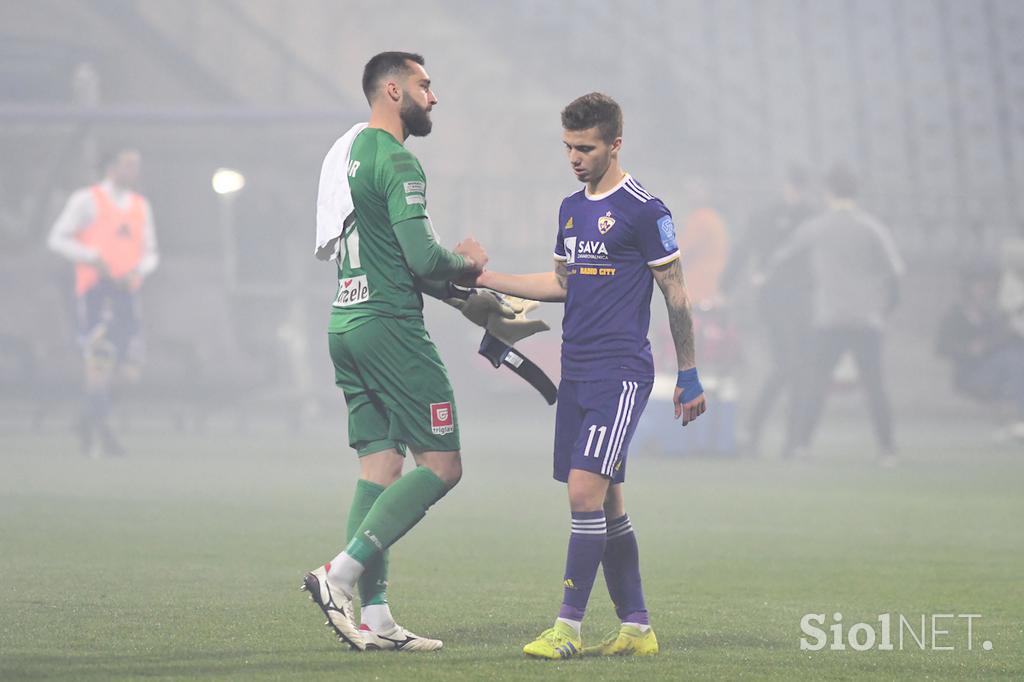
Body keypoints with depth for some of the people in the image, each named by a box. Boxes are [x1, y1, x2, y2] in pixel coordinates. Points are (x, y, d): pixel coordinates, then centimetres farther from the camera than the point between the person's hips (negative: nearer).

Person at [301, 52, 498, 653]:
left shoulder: (349, 154, 18)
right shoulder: (396, 161, -12)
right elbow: (423, 258, -19)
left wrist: (462, 289, 20)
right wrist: (468, 262, 1)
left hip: (347, 325, 10)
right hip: (390, 326, -10)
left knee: (380, 468, 8)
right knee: (442, 465, -6)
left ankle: (375, 617, 3)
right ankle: (340, 575, -15)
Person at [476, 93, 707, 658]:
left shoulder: (643, 210, -8)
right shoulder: (571, 209, 14)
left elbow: (676, 294, -5)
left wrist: (689, 377, -3)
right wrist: (486, 279, 18)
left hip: (621, 373, -8)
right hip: (576, 373, 8)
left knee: (587, 491, -15)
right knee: (606, 504, 8)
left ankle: (568, 627, -13)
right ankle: (636, 628, 14)